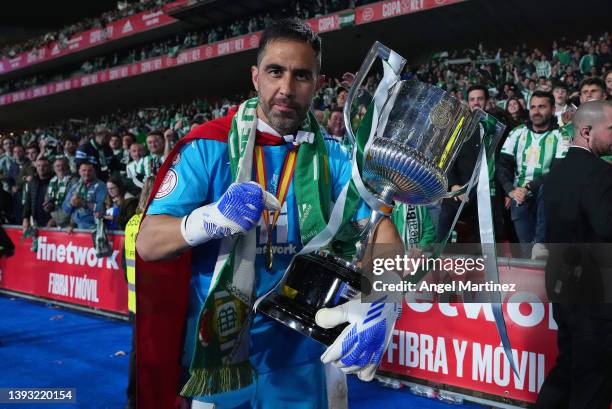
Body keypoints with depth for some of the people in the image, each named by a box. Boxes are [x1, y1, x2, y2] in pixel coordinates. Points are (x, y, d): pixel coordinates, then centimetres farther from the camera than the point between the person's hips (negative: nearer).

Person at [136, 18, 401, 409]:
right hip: (216, 348, -2)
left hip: (298, 352, 2)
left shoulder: (332, 157, -4)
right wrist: (212, 219, -37)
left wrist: (382, 301, -34)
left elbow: (381, 229, -14)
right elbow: (148, 242, -16)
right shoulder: (209, 145, -12)